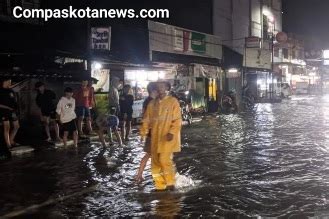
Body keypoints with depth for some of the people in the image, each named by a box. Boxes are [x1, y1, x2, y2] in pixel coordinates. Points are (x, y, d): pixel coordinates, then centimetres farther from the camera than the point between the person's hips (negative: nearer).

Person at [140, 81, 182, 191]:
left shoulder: (173, 101, -3)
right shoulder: (152, 103, 11)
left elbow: (177, 120, -8)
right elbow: (146, 119, 12)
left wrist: (172, 132, -19)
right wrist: (143, 133, 3)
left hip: (167, 138, -5)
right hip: (155, 138, 5)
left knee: (165, 160, -15)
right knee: (155, 162, 6)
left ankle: (170, 183, 6)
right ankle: (160, 185, 18)